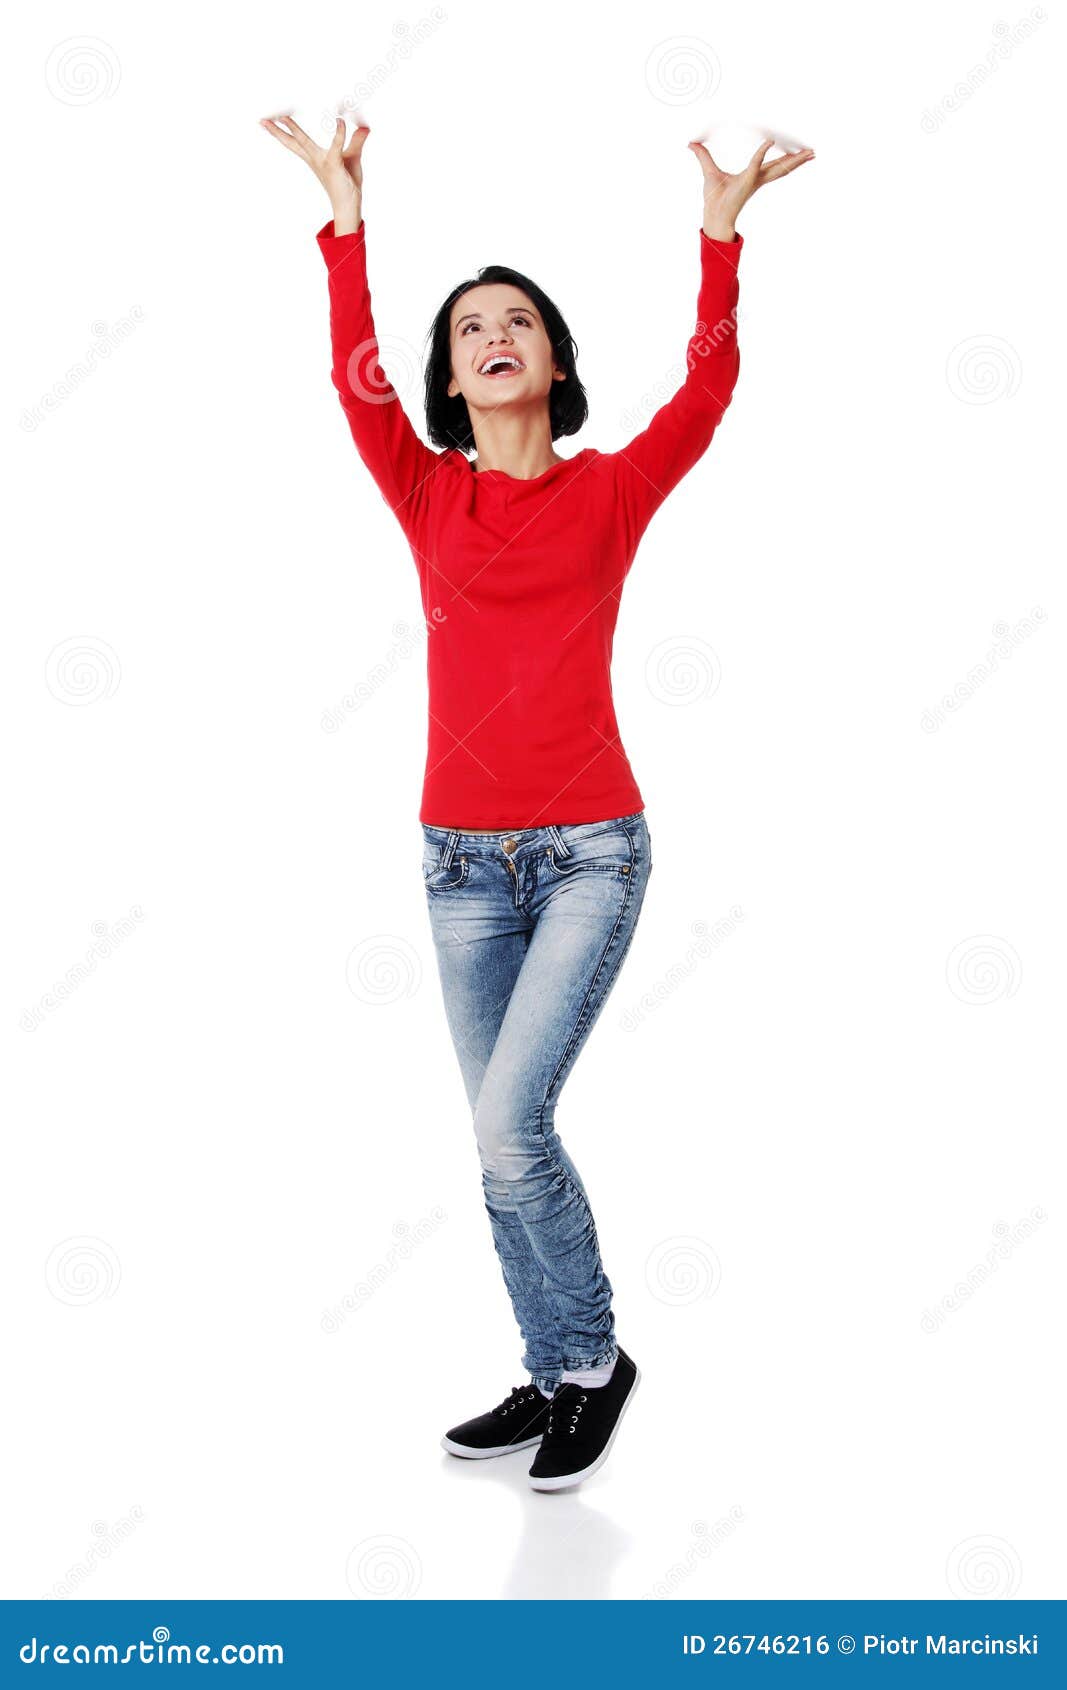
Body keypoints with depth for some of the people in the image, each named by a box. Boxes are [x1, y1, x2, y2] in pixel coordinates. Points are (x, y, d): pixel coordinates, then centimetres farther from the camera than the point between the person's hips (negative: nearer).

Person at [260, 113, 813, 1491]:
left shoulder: (611, 490, 2)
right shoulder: (430, 497, 6)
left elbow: (706, 393, -12)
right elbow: (357, 382, -8)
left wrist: (720, 237, -21)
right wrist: (348, 218, -14)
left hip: (588, 852, -3)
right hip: (463, 858, 4)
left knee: (509, 1127, -12)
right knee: (502, 1137, 9)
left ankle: (593, 1360, 10)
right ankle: (559, 1376, 25)